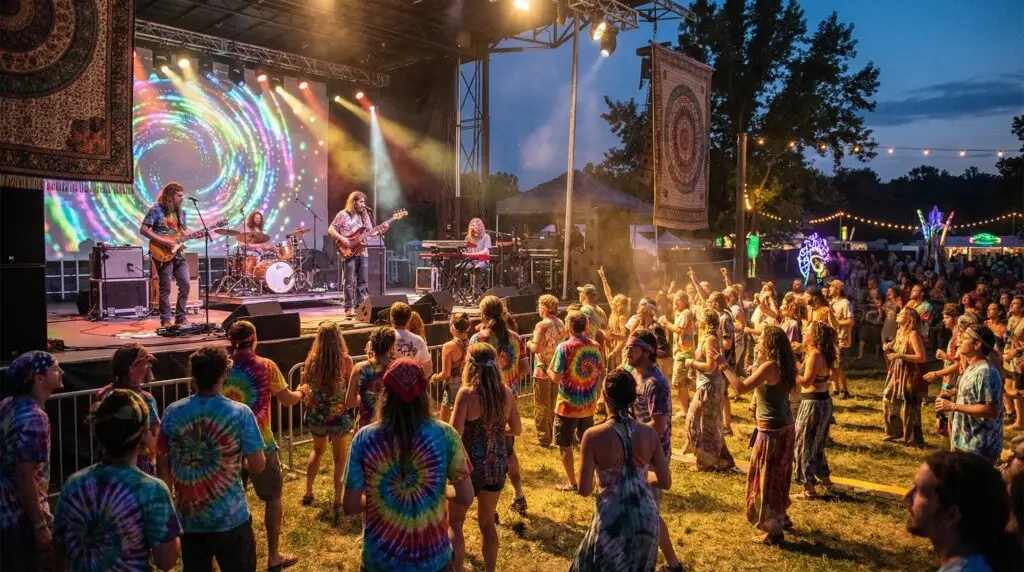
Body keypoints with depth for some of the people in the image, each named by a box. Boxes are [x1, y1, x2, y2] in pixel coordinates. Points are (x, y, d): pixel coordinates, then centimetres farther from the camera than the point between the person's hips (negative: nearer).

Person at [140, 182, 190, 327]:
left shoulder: (180, 212, 13)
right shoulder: (156, 210, -7)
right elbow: (143, 230, -12)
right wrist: (163, 241, -19)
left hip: (178, 253, 6)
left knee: (185, 285, 2)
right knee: (166, 288, -3)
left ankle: (180, 318, 12)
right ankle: (166, 319, 6)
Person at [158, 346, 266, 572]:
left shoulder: (172, 413, -6)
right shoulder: (241, 414, -15)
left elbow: (162, 464, 3)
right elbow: (257, 467, -12)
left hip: (188, 517, 4)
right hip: (230, 518, -3)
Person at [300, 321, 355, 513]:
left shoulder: (312, 359, -7)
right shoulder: (345, 360, -15)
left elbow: (304, 386, 4)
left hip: (316, 415, 3)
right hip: (340, 416, -3)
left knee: (318, 451, 28)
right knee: (340, 458, 14)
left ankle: (308, 493, 34)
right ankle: (338, 501, 17)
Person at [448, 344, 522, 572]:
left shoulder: (467, 393, -18)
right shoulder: (506, 393, -3)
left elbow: (454, 433, -22)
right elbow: (516, 429, 8)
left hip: (470, 465, -5)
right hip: (497, 465, 5)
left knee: (454, 523, 14)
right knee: (487, 523, 21)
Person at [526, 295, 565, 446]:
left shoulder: (542, 325, -18)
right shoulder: (560, 324, 4)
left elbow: (536, 348, -21)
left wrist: (529, 343, -2)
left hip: (543, 370, -7)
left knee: (541, 406, 3)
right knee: (553, 404, 18)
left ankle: (543, 439, 7)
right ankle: (552, 435, 28)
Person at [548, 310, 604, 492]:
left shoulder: (564, 347, -17)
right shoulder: (595, 346, -2)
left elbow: (556, 378, -18)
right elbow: (601, 374, 7)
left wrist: (547, 370, 3)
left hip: (568, 406, -5)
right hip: (589, 405, 5)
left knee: (565, 446, 10)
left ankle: (572, 483, 16)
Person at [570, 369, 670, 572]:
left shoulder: (594, 435, -16)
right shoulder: (650, 433, -6)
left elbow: (584, 490, -14)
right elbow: (666, 482, -1)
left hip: (612, 520, -4)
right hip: (647, 517, 4)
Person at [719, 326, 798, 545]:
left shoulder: (770, 366, -21)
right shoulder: (782, 366, 6)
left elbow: (741, 388, -26)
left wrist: (724, 366, -18)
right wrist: (759, 362, 16)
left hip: (772, 431, -9)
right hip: (785, 428, 9)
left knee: (766, 478, 2)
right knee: (778, 476, 23)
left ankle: (774, 531, 10)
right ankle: (780, 517, 38)